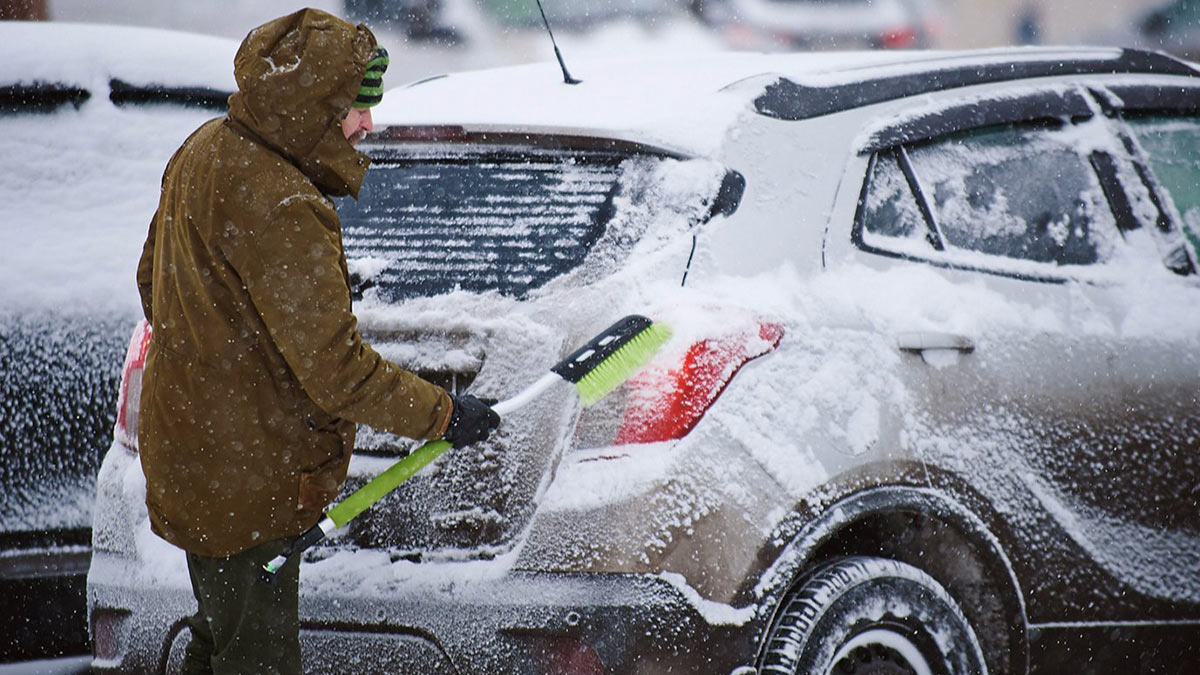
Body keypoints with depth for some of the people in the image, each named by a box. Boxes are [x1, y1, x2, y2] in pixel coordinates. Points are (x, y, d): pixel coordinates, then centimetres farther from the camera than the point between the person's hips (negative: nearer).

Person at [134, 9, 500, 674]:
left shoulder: (206, 149, 3)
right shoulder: (281, 208, -27)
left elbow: (152, 278, 18)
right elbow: (333, 367, -25)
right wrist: (443, 415, -15)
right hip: (250, 482, -10)